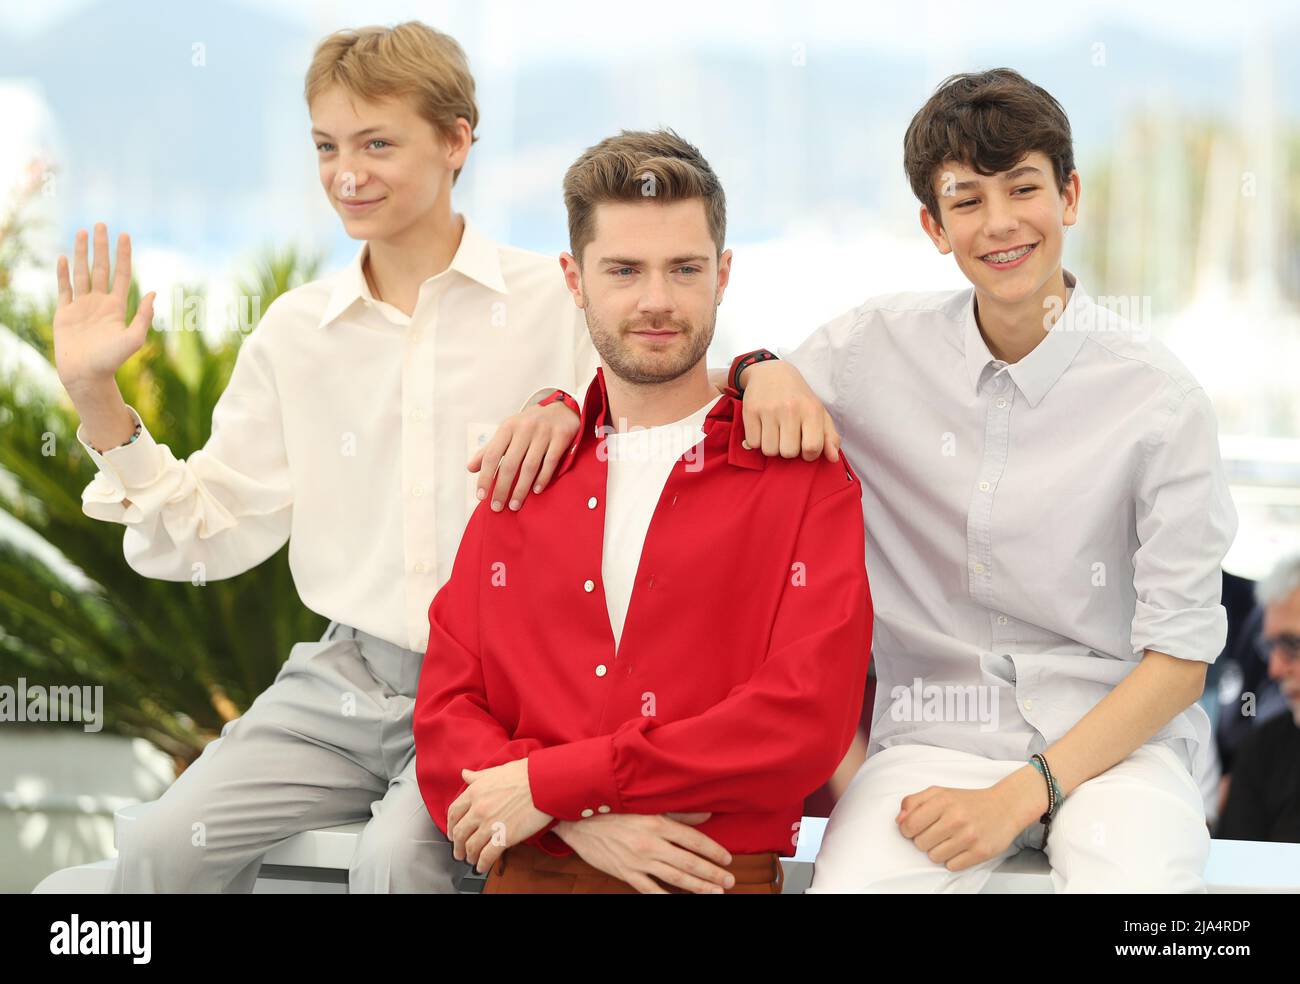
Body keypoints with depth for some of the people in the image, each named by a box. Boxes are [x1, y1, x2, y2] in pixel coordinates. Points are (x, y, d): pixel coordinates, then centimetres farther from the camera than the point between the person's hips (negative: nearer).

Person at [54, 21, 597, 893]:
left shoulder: (557, 302, -2)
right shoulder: (296, 330, 10)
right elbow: (209, 534, 10)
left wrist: (567, 406, -26)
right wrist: (96, 396, 1)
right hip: (344, 681, 4)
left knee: (397, 855, -32)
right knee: (163, 848, -16)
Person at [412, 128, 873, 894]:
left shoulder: (803, 477, 6)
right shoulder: (523, 483, 16)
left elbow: (805, 722, -5)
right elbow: (447, 715, 10)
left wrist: (553, 784, -7)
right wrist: (584, 822, -9)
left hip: (714, 874, -2)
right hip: (532, 872, 3)